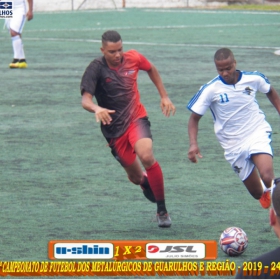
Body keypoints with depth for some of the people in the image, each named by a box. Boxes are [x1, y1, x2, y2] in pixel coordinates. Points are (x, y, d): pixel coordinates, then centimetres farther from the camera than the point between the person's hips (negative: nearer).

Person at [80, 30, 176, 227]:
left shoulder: (133, 58, -6)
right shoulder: (96, 69, -15)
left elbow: (151, 69, 17)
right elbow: (85, 99, -26)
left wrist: (164, 96, 15)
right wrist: (97, 109, -49)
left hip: (136, 118, 0)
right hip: (114, 128, 0)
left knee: (146, 156, -28)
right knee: (135, 176, 8)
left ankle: (162, 210, -16)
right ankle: (146, 183, 50)